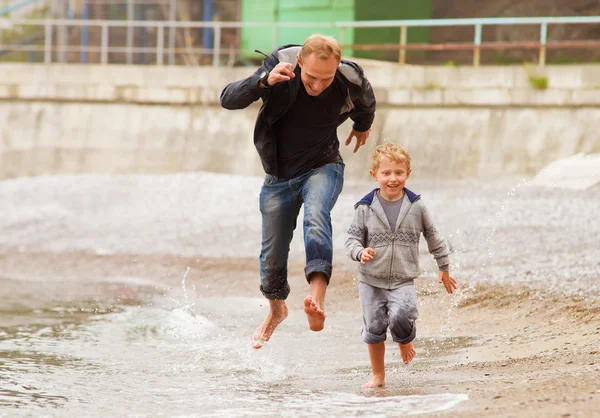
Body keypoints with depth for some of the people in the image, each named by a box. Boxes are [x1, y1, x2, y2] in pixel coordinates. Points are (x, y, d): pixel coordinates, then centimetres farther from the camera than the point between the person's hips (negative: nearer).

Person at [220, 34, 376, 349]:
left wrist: (363, 126, 28)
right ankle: (276, 311, 39)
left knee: (316, 216, -34)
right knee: (273, 256, 8)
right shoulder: (279, 67, -22)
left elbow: (365, 104, 7)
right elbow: (228, 99, -29)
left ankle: (317, 299, -48)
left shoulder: (351, 83, -19)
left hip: (323, 167, -1)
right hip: (279, 176, 1)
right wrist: (264, 82, -47)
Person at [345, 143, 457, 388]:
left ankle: (405, 340, 10)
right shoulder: (365, 209, -2)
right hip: (371, 280, 1)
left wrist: (444, 269, 20)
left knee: (401, 316, -25)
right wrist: (361, 252, -24)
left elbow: (433, 238, 13)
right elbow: (352, 239, 0)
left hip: (403, 280, -1)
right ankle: (378, 376, 20)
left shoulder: (416, 207, 0)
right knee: (374, 328, 3)